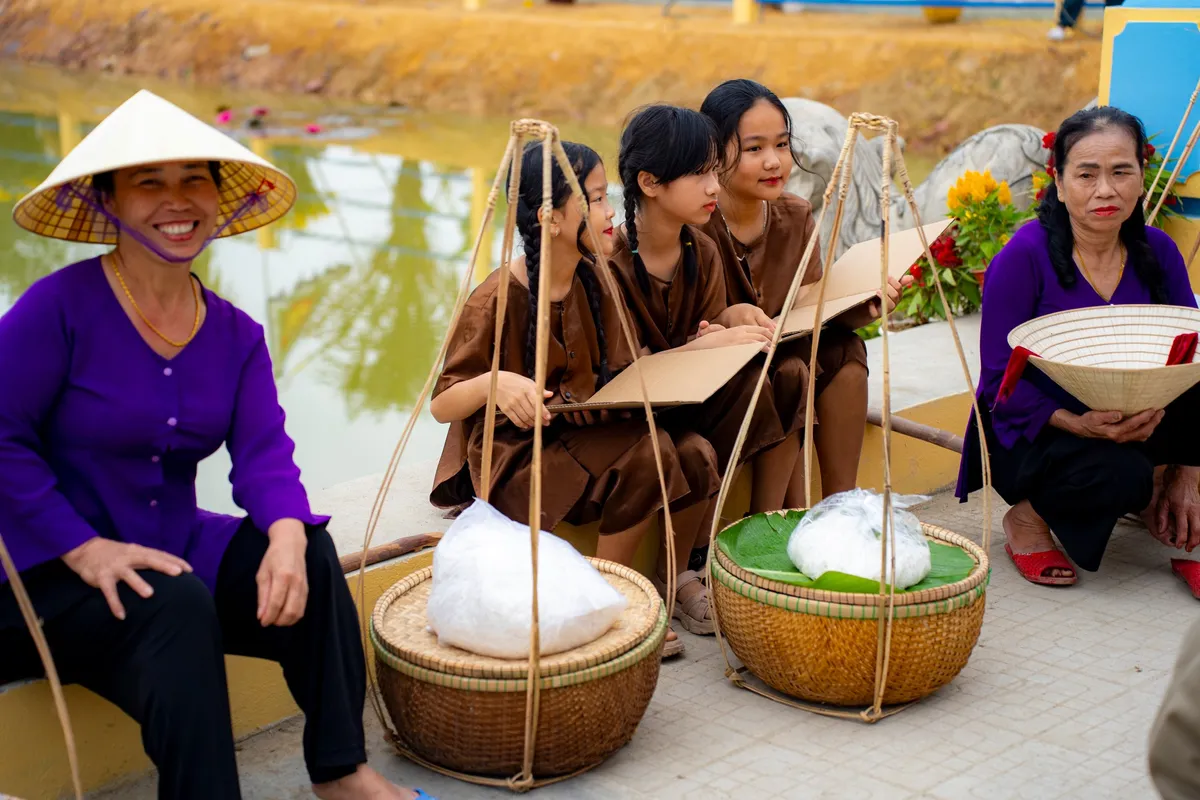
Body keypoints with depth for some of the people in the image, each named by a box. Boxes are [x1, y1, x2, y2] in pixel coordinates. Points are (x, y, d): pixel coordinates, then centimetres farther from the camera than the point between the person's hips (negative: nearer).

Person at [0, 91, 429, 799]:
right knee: (176, 606, -33)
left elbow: (264, 452, -9)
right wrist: (83, 548, -25)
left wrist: (286, 534, -30)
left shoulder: (236, 334, 4)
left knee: (309, 556, -16)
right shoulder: (59, 307, -14)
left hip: (172, 549, 6)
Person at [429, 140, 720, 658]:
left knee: (692, 454, -20)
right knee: (646, 452, -30)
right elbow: (441, 405, -14)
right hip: (513, 456, -7)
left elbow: (616, 374, 13)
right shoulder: (497, 300, -16)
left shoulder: (594, 282, 4)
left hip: (582, 430, 7)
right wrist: (495, 383, -35)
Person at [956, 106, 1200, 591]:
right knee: (1119, 476, -35)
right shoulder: (1025, 256, -17)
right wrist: (1077, 423, -32)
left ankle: (1152, 499, 0)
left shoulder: (1156, 251, -3)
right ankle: (1029, 515, -2)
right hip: (1030, 433, -4)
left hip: (1129, 422, 4)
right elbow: (1000, 381, -16)